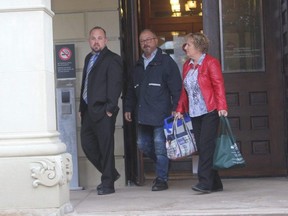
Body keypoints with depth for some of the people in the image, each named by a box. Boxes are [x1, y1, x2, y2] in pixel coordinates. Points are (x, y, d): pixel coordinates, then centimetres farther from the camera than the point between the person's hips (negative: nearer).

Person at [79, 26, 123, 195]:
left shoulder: (112, 59, -6)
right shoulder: (89, 58, 19)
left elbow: (115, 85, -13)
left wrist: (110, 109, -17)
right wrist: (82, 107, 15)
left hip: (103, 111, -8)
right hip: (88, 110, 8)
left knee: (106, 147, -2)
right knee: (88, 145, 10)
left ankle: (108, 184, 7)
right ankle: (111, 173, 26)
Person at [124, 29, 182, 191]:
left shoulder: (166, 61, -2)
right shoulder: (139, 65, 18)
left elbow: (176, 88, -7)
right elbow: (131, 90, 24)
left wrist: (175, 109, -14)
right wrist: (128, 108, 17)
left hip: (161, 114, -7)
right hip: (143, 115, 7)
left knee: (160, 146, -4)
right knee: (143, 145, 9)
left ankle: (162, 179, 6)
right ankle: (163, 167, 30)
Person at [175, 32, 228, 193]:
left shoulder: (211, 62, -5)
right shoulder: (187, 65, 16)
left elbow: (219, 85, -11)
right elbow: (184, 90, 18)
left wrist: (222, 107, -20)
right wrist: (180, 110, 13)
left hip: (209, 112, -7)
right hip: (194, 113, 7)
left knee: (206, 145, -11)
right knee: (202, 148, 5)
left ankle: (205, 182, -11)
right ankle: (215, 184, 11)